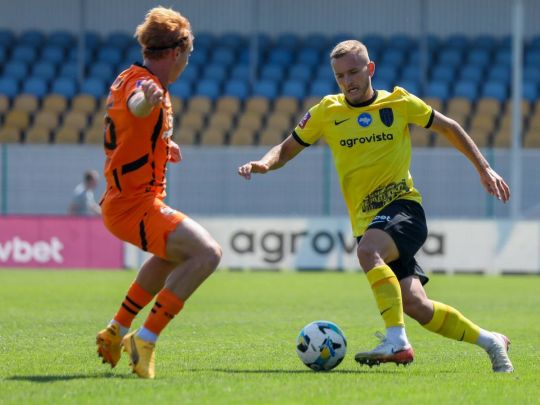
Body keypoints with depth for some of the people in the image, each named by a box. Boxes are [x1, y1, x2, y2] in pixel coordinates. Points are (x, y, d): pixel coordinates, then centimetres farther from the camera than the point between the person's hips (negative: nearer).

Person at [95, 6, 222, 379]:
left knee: (177, 254, 35)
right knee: (207, 253, -24)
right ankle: (146, 340, -23)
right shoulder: (144, 83, -19)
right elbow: (134, 106, -46)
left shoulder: (130, 79, 12)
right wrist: (148, 99, -68)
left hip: (123, 199, 11)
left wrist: (160, 146, 43)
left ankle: (116, 332, 37)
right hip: (136, 205, -11)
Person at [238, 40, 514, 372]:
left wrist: (484, 169, 12)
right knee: (415, 305, -8)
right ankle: (489, 341, 13)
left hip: (403, 205, -3)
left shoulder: (398, 102, 0)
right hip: (366, 219, 3)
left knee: (368, 250, -35)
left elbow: (449, 128, 13)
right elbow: (287, 150, 12)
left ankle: (397, 342, -38)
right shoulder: (326, 112, 4)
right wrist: (264, 164, -11)